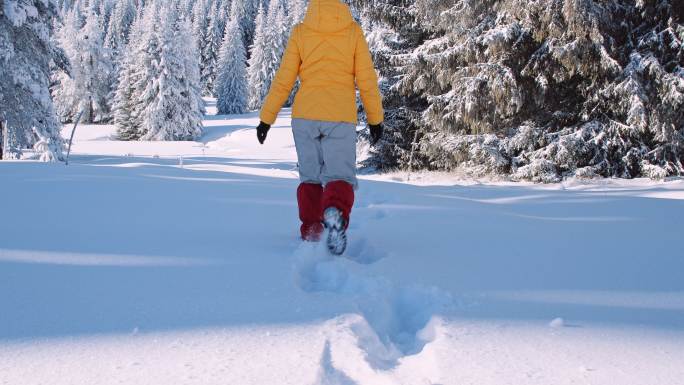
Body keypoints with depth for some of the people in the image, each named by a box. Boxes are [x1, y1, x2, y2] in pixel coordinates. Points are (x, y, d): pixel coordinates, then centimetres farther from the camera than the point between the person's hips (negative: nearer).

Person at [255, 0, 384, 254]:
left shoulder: (300, 32, 3)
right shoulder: (353, 31, 2)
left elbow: (283, 80, 1)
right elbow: (367, 80, 1)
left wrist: (266, 118, 7)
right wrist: (375, 119, 10)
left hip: (305, 116, 1)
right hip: (341, 119, -1)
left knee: (310, 177, 17)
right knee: (339, 177, 0)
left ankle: (310, 232, 8)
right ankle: (335, 212, -32)